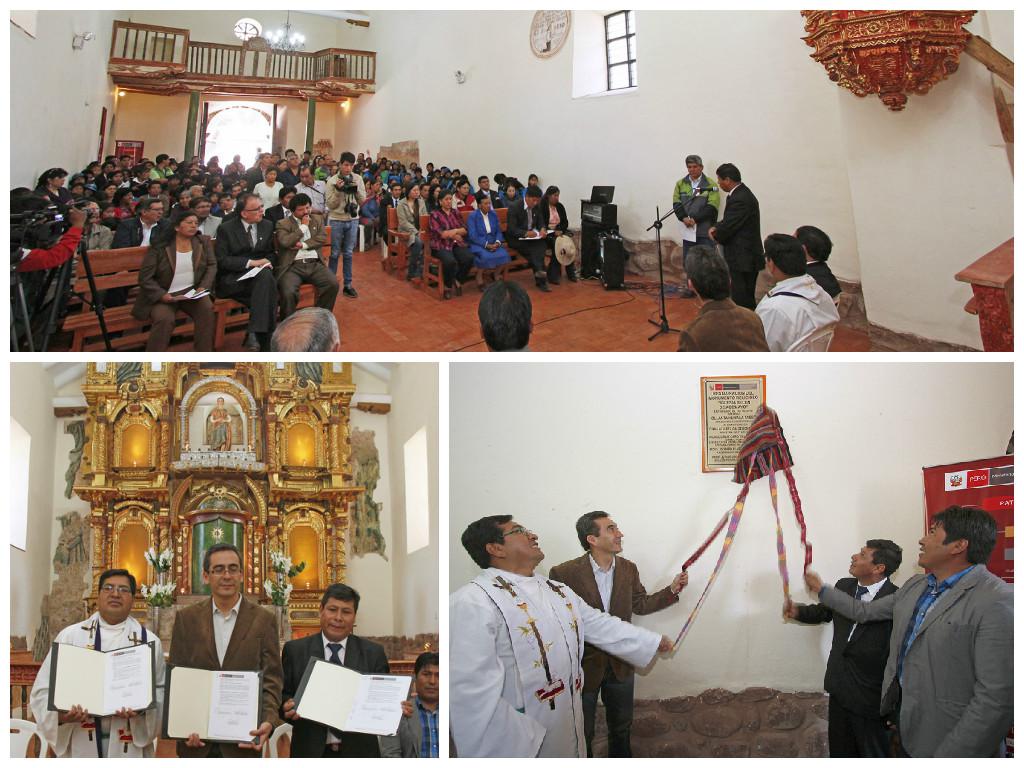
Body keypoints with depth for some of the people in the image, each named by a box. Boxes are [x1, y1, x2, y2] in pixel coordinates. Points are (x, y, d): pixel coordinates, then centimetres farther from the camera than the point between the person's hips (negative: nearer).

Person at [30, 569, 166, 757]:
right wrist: (60, 715, -15)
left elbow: (161, 690, 3)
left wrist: (142, 709, -17)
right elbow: (44, 689, 3)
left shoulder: (149, 641, 5)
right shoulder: (69, 636, 5)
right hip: (80, 743, 0)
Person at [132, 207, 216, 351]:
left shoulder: (203, 242, 6)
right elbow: (145, 277, -7)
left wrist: (204, 287, -10)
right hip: (164, 295, -3)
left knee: (206, 308, -28)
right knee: (164, 318, -32)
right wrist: (162, 295, -20)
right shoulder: (159, 247, -6)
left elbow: (212, 265, 7)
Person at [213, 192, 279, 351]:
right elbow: (222, 260, -5)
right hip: (232, 280, -4)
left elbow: (270, 253, 22)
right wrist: (251, 263, -14)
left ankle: (255, 334, -32)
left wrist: (267, 262, -3)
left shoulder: (267, 226, 12)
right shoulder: (226, 229, 0)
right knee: (265, 277, -34)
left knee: (267, 276, -33)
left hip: (260, 274, 4)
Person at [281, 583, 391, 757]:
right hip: (311, 750, 0)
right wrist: (288, 708, -18)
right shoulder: (295, 650, 2)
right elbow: (283, 695, 3)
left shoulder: (374, 653, 2)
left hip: (359, 750, 1)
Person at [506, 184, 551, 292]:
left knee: (542, 244, -26)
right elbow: (511, 229, -18)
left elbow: (540, 222, 14)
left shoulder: (536, 207, 5)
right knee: (535, 248, -31)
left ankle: (539, 272, -27)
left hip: (531, 236, 6)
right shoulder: (514, 206, -14)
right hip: (516, 239, -6)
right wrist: (526, 233, -32)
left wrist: (542, 229, -11)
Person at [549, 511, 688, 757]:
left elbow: (641, 605, 10)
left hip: (620, 664, 5)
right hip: (583, 666, -5)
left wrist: (672, 590, -2)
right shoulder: (564, 573, -21)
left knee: (621, 727, 23)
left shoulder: (628, 569, -3)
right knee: (582, 734, 14)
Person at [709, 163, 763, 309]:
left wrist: (716, 235, 2)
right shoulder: (742, 193, 12)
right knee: (747, 299, 15)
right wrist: (717, 228, 1)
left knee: (742, 301, -8)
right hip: (747, 255, 10)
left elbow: (728, 227, -19)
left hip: (743, 258, -10)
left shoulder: (739, 199, -21)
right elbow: (730, 220, 20)